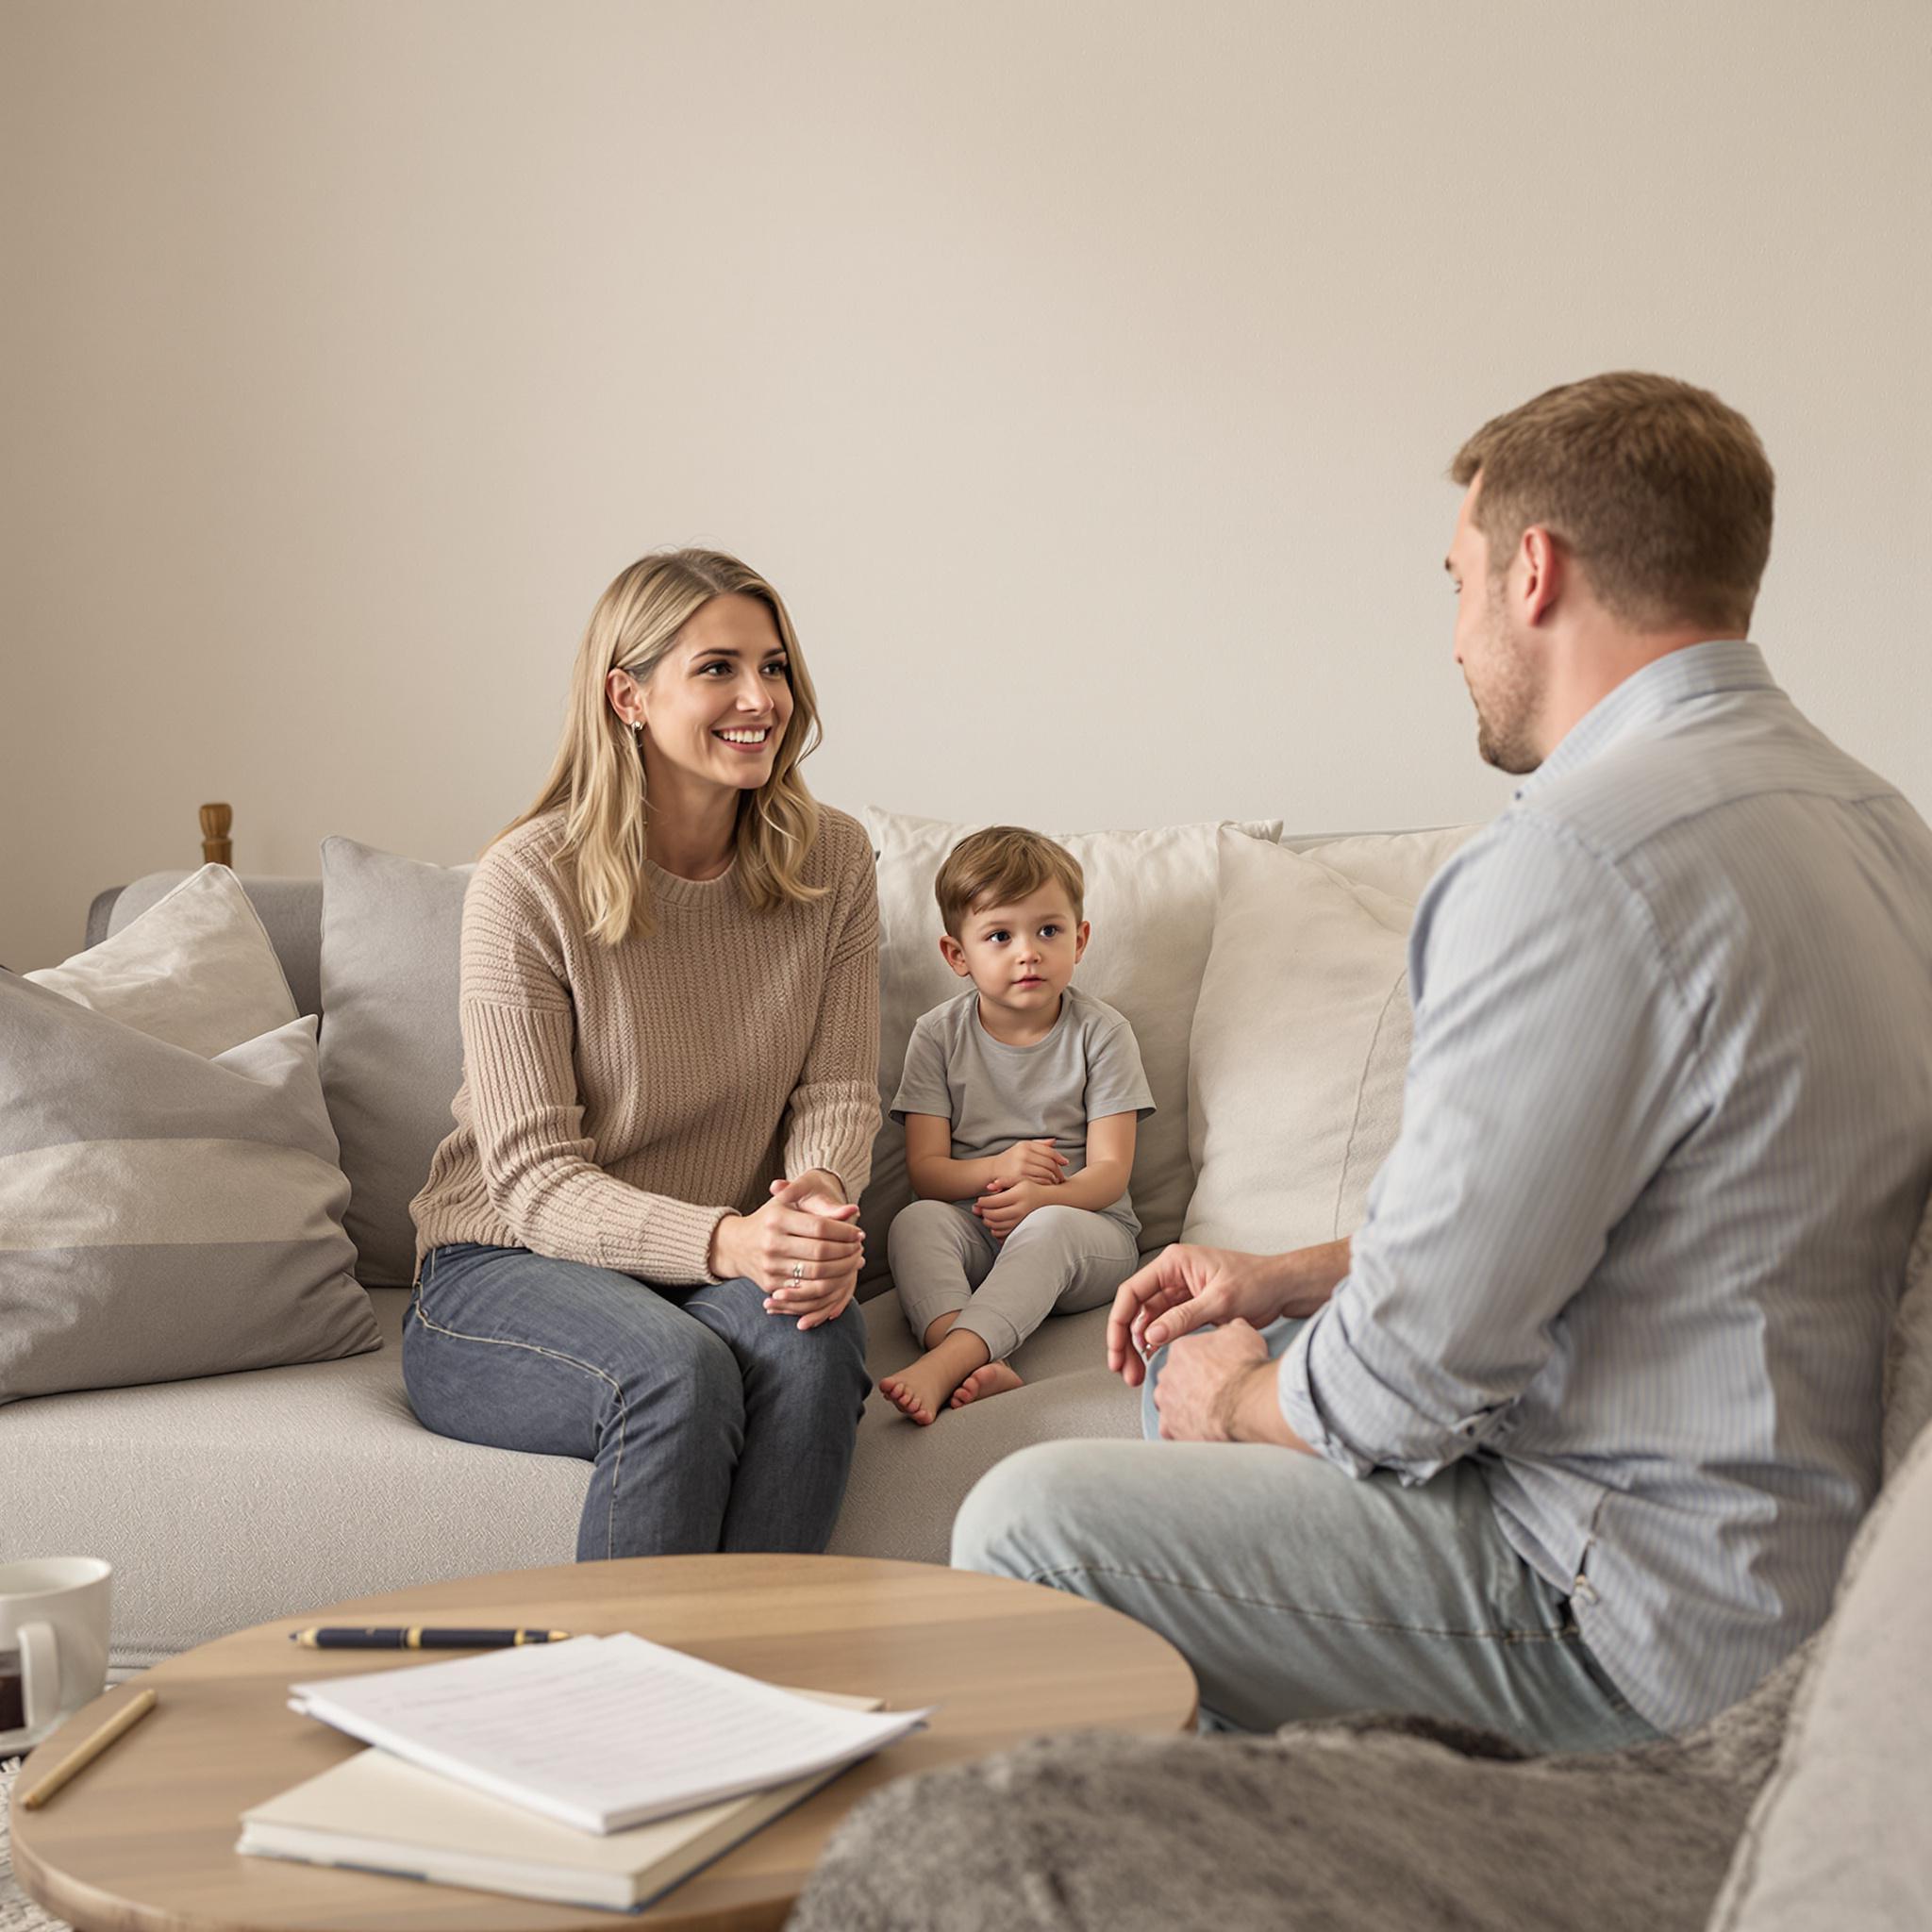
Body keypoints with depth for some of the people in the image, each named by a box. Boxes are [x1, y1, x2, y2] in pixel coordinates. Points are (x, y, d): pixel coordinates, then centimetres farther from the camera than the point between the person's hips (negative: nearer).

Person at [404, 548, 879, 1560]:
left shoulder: (830, 861, 1)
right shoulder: (526, 883, -13)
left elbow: (838, 1091, 1)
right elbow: (534, 1179, -16)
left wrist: (821, 1199, -24)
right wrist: (725, 1240, -33)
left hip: (734, 1270, 3)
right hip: (506, 1270, -3)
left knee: (811, 1338, -31)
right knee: (679, 1369, -34)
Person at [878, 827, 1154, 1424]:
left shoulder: (1099, 1032, 1)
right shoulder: (939, 1034, 5)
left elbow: (1110, 1170, -6)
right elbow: (925, 1169, 0)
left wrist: (1043, 1196, -27)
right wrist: (998, 1168, -21)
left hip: (1087, 1224, -2)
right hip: (974, 1229, 2)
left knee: (1049, 1227, -35)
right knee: (915, 1221, -29)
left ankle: (944, 1362, -52)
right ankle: (983, 1368, -51)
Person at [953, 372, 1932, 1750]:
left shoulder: (1583, 857, -26)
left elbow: (1416, 1372, -24)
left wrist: (1237, 1402, -2)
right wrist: (1292, 1279, 12)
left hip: (1646, 1619, -10)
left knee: (1026, 1524, -5)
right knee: (1198, 1352, 24)